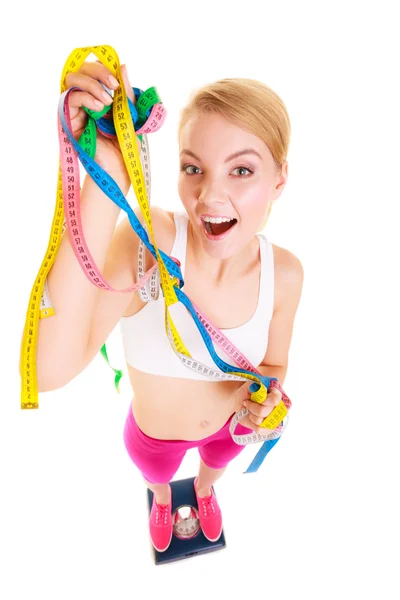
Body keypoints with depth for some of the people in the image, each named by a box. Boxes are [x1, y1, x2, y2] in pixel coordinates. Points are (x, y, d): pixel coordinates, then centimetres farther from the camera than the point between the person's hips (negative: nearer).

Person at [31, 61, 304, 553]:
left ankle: (204, 491, 76)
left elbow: (274, 363, -7)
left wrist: (264, 396, -32)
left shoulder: (284, 273, -26)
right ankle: (161, 501, 73)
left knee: (215, 465, 37)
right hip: (154, 434, -1)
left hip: (231, 427, 2)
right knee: (157, 476, 34)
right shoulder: (149, 240, -38)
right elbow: (49, 370, -52)